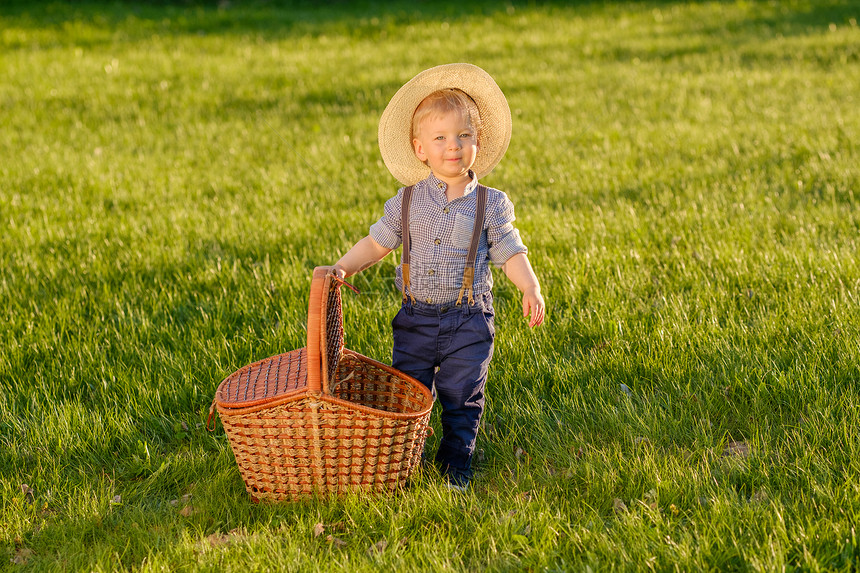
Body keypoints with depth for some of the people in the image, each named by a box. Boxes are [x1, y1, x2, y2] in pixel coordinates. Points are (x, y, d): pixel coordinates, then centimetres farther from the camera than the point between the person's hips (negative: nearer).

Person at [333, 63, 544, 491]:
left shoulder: (489, 204, -3)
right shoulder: (407, 201, 2)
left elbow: (510, 252, -2)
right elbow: (377, 242, 9)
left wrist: (530, 288, -16)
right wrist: (344, 267, -3)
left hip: (468, 318, -1)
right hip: (416, 316, 1)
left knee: (461, 399, 5)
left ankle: (455, 464, 23)